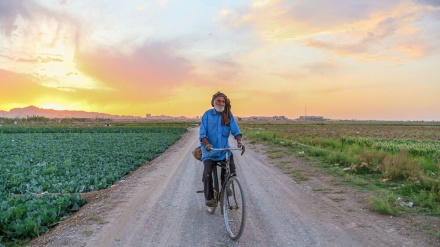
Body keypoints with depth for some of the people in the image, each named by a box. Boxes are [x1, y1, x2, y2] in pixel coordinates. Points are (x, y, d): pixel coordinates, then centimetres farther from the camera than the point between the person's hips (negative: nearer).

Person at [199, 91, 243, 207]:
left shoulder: (229, 116, 2)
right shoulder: (207, 114, -3)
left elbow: (236, 130, -6)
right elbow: (202, 133, -8)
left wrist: (239, 141, -26)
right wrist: (206, 144, -27)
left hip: (224, 149, 2)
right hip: (209, 150, -2)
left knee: (231, 168, -15)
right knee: (207, 174, -13)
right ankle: (209, 198, 5)